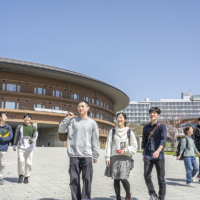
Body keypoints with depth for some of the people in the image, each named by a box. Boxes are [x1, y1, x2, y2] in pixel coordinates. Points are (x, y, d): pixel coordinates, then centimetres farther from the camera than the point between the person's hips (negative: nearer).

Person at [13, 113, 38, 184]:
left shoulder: (33, 128, 5)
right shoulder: (20, 127, 9)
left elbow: (35, 136, -7)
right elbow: (16, 136, 14)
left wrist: (31, 141, -27)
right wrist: (14, 145, 11)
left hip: (29, 147, 0)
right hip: (21, 147, 0)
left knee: (28, 163, -1)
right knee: (21, 161, -13)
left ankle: (26, 177, 12)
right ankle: (21, 175, 7)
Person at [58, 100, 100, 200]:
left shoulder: (92, 123, 7)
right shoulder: (73, 120, 9)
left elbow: (95, 141, 6)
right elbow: (61, 130, 2)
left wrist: (95, 155, 2)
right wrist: (68, 118, -2)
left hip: (87, 155, -1)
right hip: (74, 155, 1)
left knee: (87, 179, 0)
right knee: (74, 179, 4)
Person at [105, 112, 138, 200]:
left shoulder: (129, 132, 5)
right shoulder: (112, 131, 9)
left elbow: (134, 146, 6)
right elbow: (108, 145, 6)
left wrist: (125, 151, -9)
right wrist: (107, 157, -2)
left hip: (125, 158, -2)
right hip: (114, 157, 2)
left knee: (123, 178, -11)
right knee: (116, 179, 5)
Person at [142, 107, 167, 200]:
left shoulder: (162, 126, -1)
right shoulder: (146, 128, 12)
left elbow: (163, 140, -13)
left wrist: (158, 151, -28)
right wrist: (144, 155, 16)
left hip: (159, 156, -3)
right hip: (148, 156, 3)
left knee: (161, 178, 3)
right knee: (146, 175, -5)